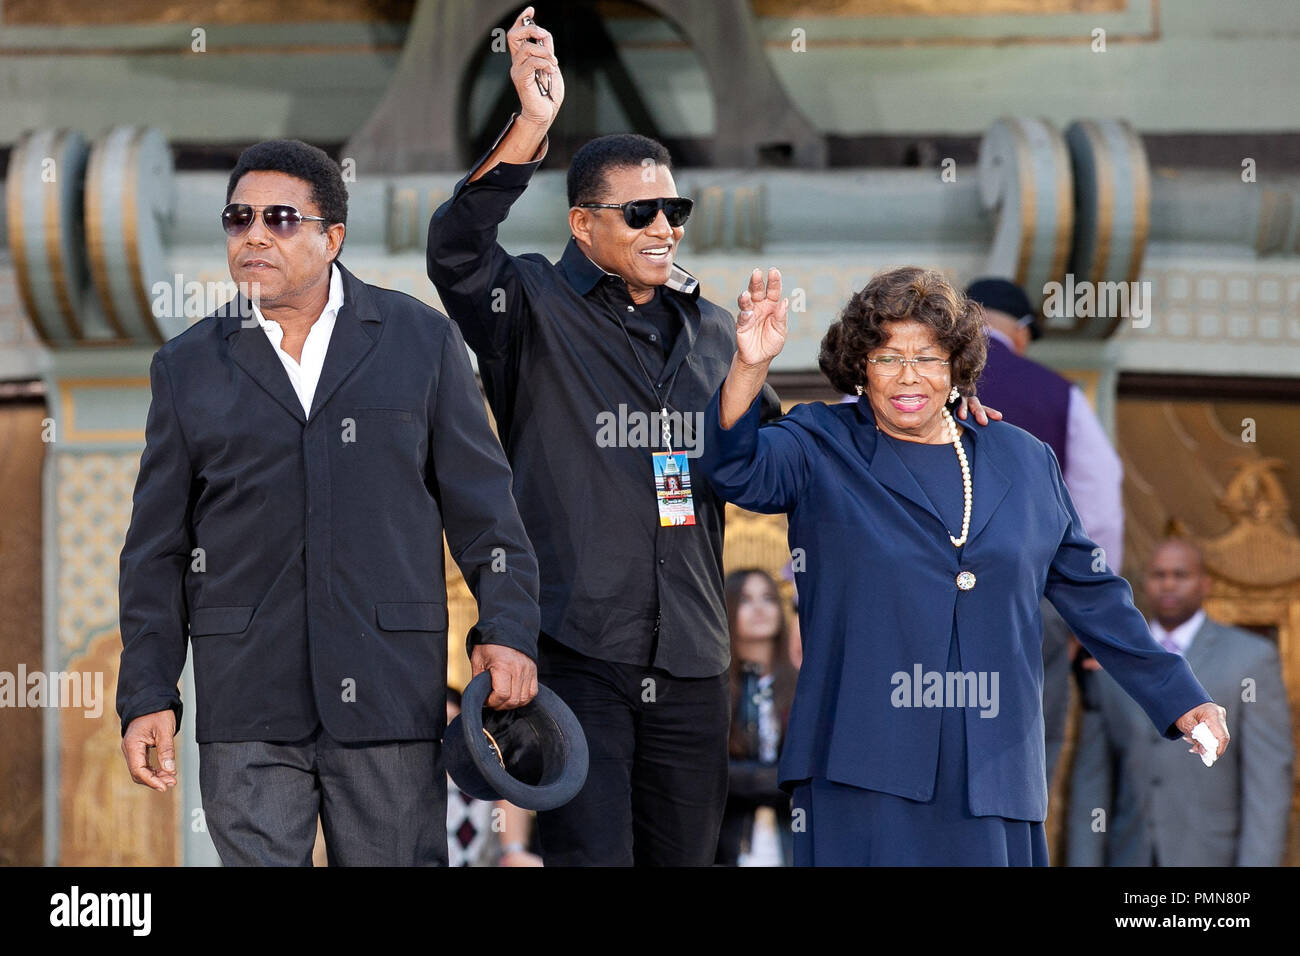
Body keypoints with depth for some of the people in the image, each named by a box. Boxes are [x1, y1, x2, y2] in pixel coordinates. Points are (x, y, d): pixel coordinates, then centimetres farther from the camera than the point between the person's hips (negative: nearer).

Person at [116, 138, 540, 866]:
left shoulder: (424, 341, 8)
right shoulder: (190, 367, 11)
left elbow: (482, 502, 7)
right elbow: (157, 550, 11)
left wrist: (508, 629, -5)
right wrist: (148, 696, 4)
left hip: (390, 694, -1)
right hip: (248, 707, 1)